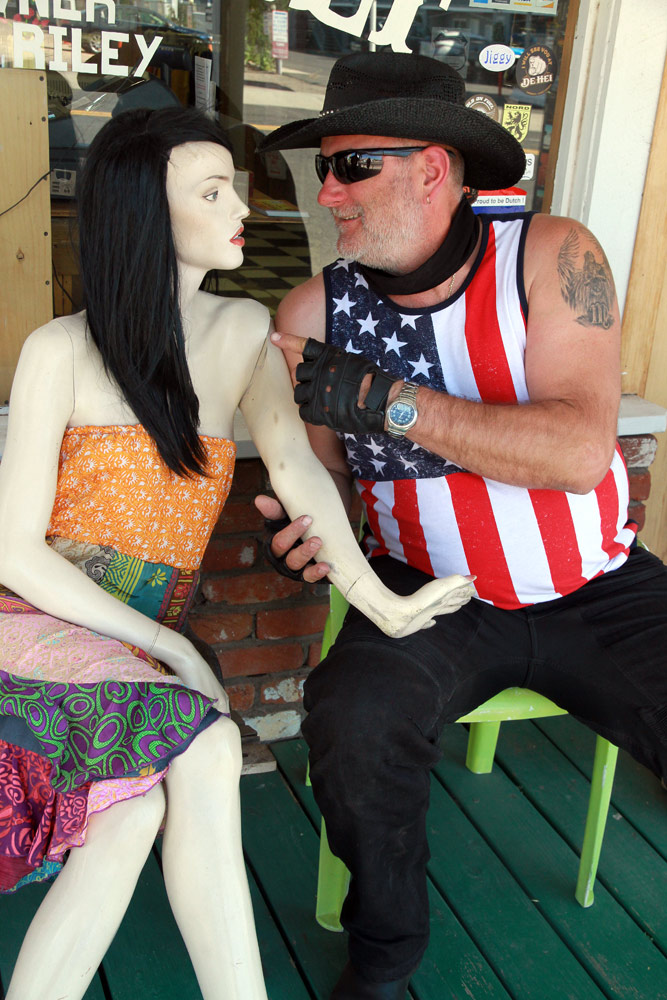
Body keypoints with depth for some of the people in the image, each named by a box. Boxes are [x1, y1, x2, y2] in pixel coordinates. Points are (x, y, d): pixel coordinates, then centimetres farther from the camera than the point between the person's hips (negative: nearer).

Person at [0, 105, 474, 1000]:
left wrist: (381, 601, -25)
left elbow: (293, 461, -9)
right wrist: (168, 645, -16)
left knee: (138, 806, -28)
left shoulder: (245, 331, 8)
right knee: (205, 751, -30)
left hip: (145, 645, 3)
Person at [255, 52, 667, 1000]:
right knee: (354, 723, -27)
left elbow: (580, 450, -20)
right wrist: (313, 516, -17)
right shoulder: (315, 313, -4)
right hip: (434, 598, 1)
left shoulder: (553, 258, -9)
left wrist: (389, 402, -25)